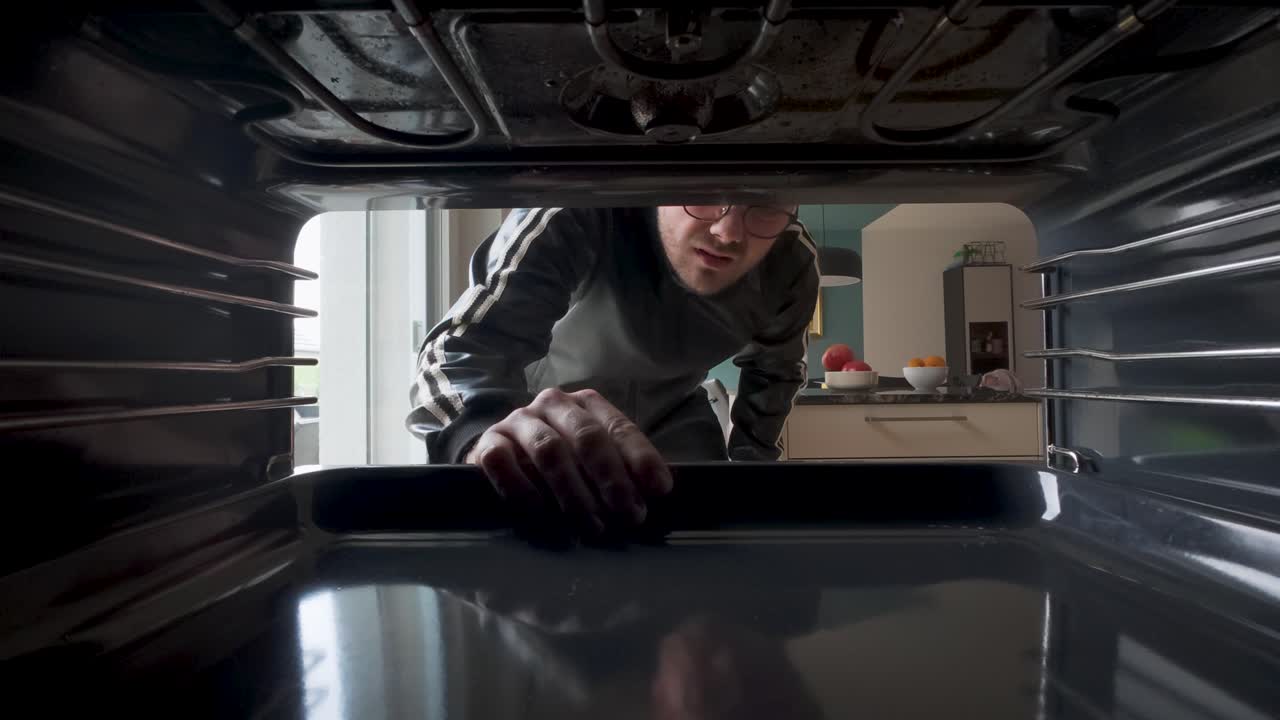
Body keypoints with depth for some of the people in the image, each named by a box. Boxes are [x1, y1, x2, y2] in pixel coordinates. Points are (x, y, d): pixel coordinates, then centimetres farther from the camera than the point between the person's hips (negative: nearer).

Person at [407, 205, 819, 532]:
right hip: (544, 394, -2)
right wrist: (486, 431, -68)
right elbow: (458, 351, -46)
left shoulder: (793, 265, -22)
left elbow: (775, 367, -1)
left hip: (670, 414, 3)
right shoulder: (574, 219, -37)